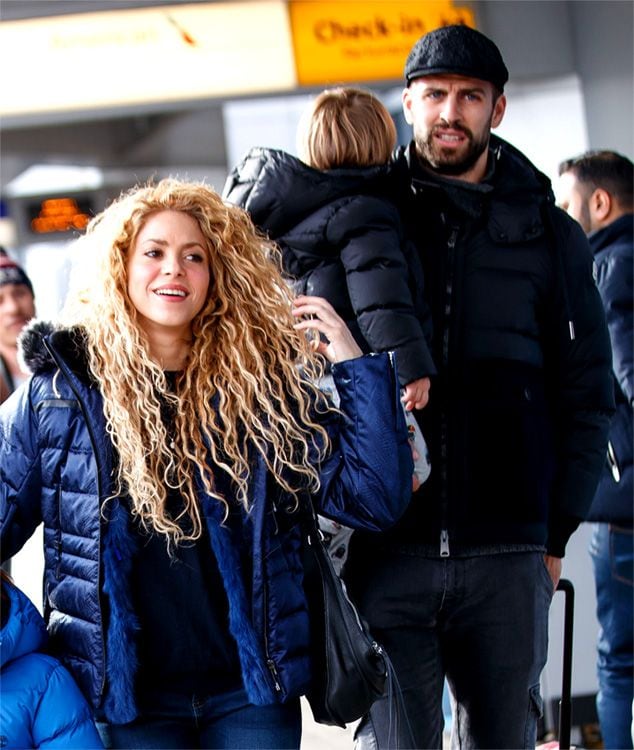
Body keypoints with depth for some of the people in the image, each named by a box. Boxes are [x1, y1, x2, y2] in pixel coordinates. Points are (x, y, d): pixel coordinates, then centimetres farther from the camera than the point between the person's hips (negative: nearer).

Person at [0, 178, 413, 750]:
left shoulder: (262, 387, 2)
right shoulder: (56, 393, 0)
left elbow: (374, 499, -4)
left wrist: (358, 368, -9)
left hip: (249, 690, 1)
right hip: (125, 699, -1)